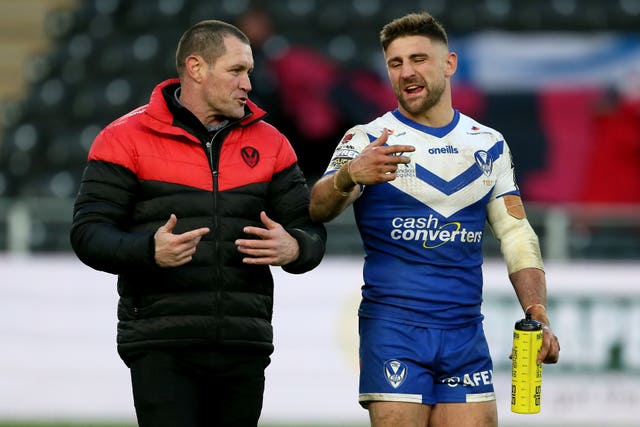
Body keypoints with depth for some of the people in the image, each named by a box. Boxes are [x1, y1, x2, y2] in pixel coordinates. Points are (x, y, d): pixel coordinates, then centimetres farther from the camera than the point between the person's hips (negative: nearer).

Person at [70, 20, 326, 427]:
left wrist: (292, 248, -12)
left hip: (245, 347, 4)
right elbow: (89, 232, -6)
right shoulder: (127, 138, 0)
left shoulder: (269, 142, 12)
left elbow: (311, 232, 13)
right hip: (161, 347, -4)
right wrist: (150, 251, -25)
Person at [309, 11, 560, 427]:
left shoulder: (489, 145, 12)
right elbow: (317, 209, -15)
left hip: (465, 332, 3)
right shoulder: (368, 141, 1)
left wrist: (538, 313, -5)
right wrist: (349, 176, -38)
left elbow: (517, 236, 11)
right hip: (393, 330, -3)